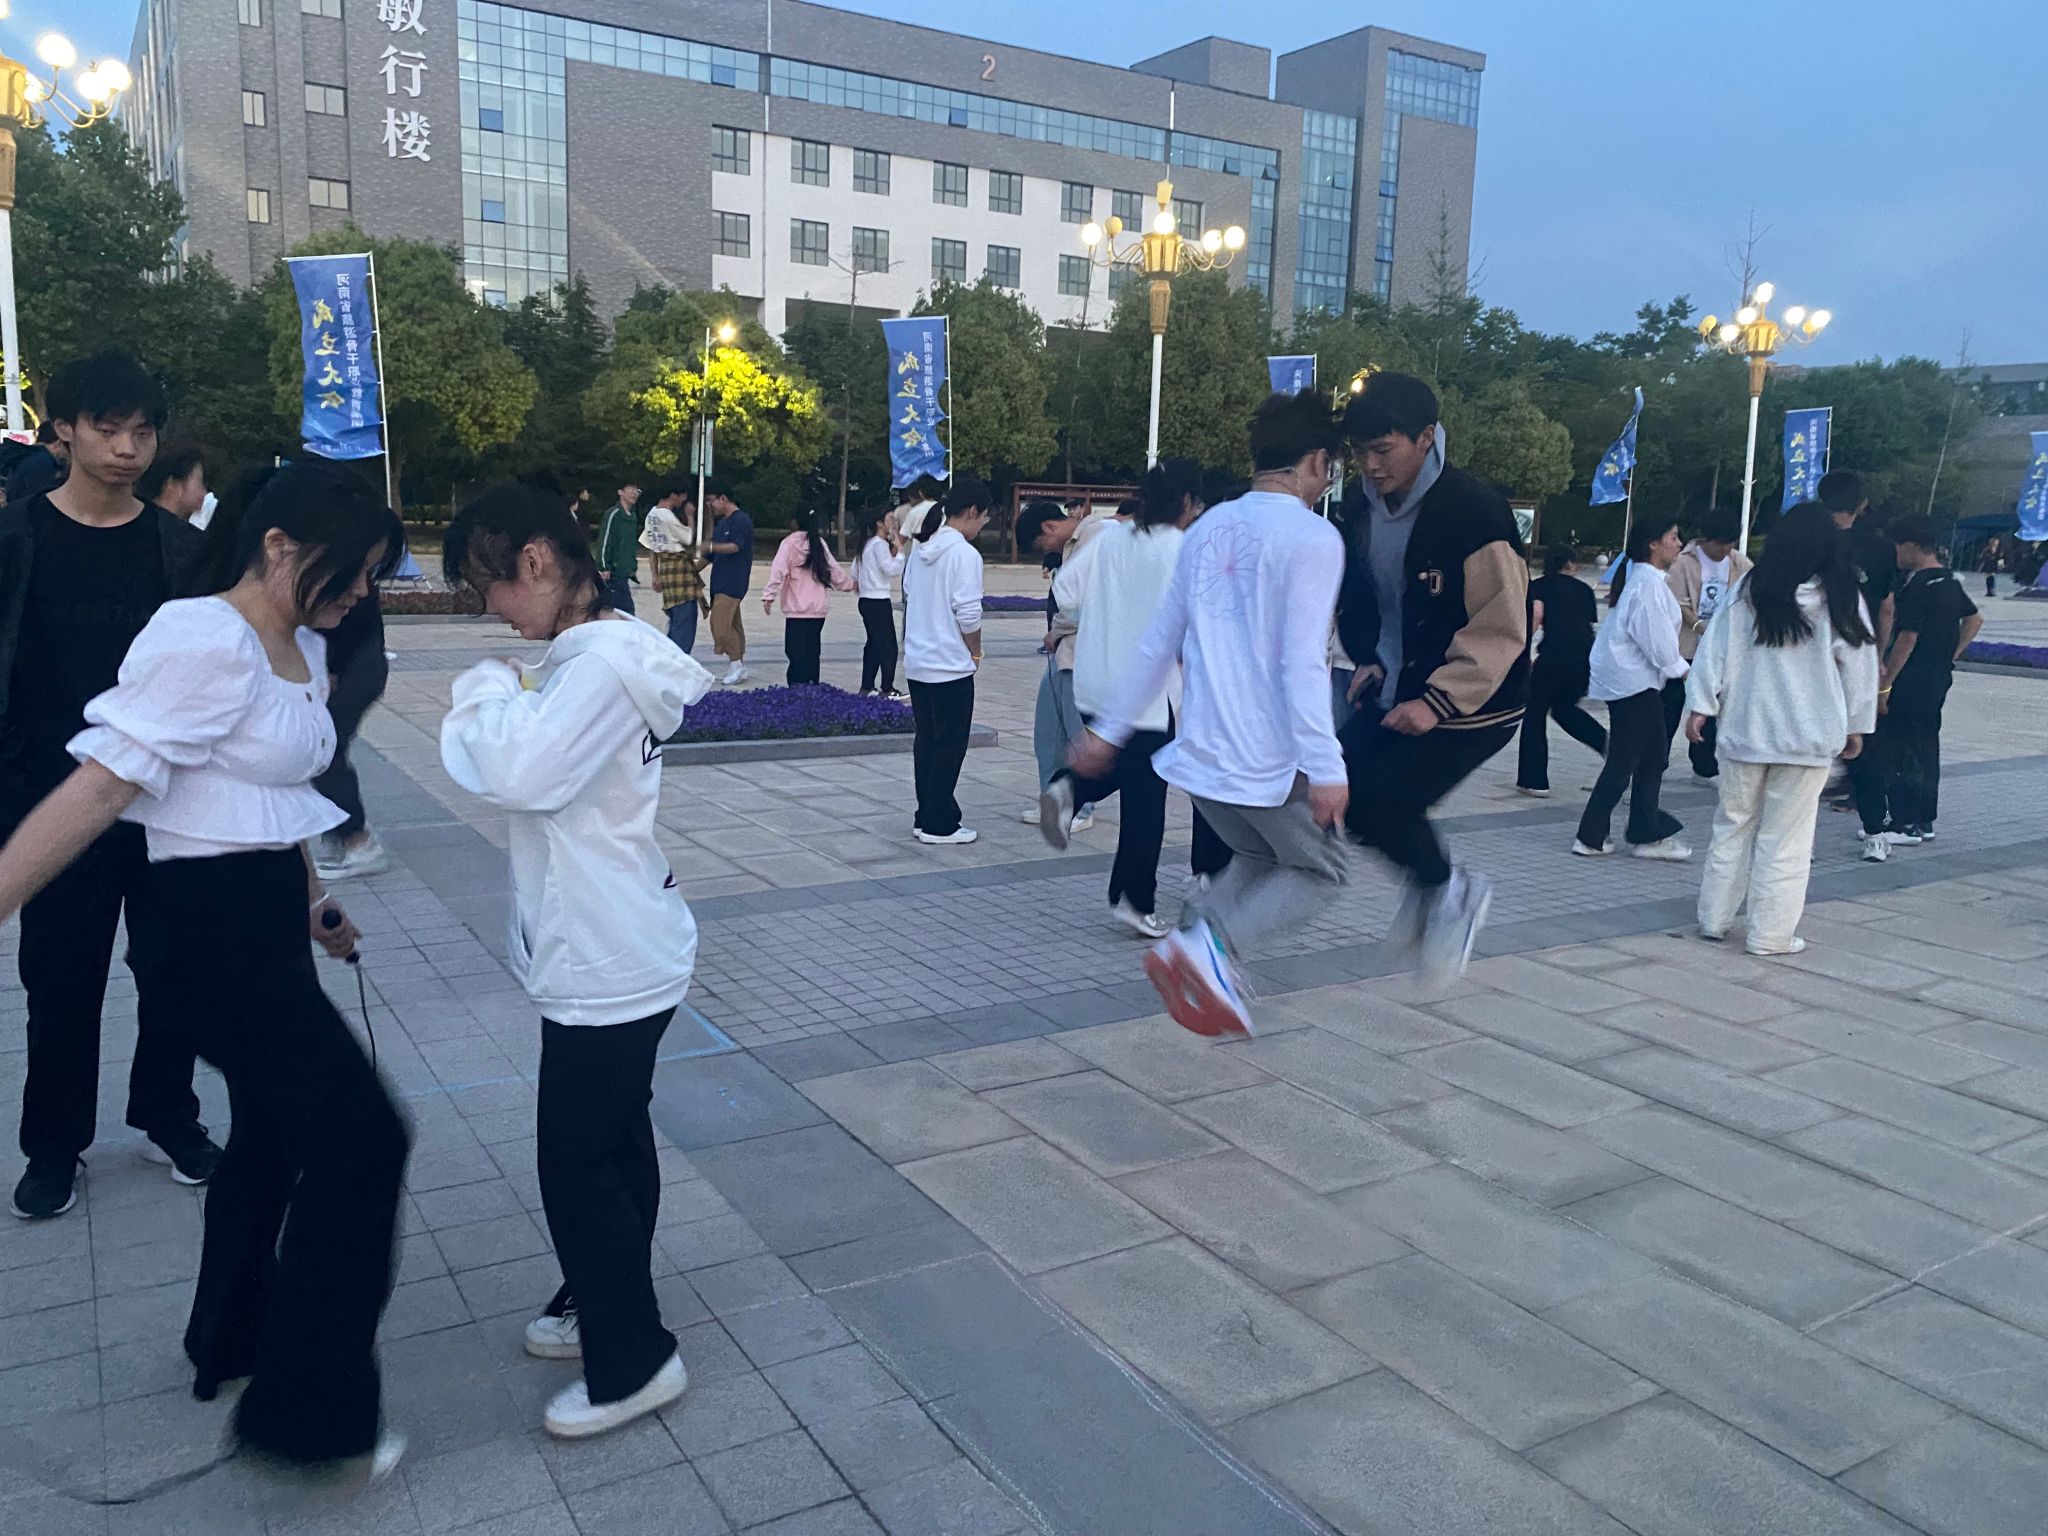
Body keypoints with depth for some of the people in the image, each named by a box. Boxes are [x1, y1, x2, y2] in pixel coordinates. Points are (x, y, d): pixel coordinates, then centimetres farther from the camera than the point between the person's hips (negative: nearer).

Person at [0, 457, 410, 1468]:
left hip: (269, 916, 10)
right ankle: (308, 1405, 6)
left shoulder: (304, 648, 8)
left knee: (274, 1132, 21)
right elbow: (101, 786, -23)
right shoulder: (205, 638, -19)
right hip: (210, 922, -10)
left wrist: (307, 900, 18)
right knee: (359, 1137, -8)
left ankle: (231, 1344, 42)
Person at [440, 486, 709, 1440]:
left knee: (579, 1162, 2)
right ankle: (601, 1305, 40)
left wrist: (488, 693, -13)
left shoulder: (601, 664, -22)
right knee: (614, 1145, 22)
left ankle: (633, 1361, 18)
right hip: (612, 954, 10)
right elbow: (534, 775, 12)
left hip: (607, 967, -10)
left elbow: (524, 775, -30)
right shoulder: (590, 653, 10)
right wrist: (500, 709, -5)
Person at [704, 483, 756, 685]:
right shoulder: (721, 523, 18)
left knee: (720, 623, -15)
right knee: (733, 624, 10)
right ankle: (739, 668, 13)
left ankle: (736, 665, -8)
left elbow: (734, 546, -24)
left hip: (733, 582, -9)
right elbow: (713, 551, 25)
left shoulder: (742, 521, -10)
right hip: (721, 581, 9)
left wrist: (710, 547, -37)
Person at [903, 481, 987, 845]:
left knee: (926, 740, 14)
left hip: (917, 662, 8)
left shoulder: (921, 547, 9)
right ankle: (939, 825, 5)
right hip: (951, 666, -8)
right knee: (950, 746, 1)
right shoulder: (964, 554, -16)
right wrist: (976, 651, -2)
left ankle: (926, 817, 20)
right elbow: (968, 615, -19)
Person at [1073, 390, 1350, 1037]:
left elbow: (1159, 644, 14)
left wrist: (1110, 729, 19)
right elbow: (1302, 663, -19)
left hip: (1201, 751, 7)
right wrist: (1326, 769, -19)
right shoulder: (1312, 537, -11)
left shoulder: (1207, 529, 10)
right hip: (1274, 761, -7)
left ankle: (1189, 941, 1)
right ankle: (1213, 943, -10)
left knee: (1257, 859, 25)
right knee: (1317, 870, 14)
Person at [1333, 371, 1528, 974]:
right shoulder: (1360, 504, 0)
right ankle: (1430, 886, 23)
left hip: (1470, 707, -7)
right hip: (1395, 694, 7)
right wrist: (1368, 660, 4)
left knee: (1379, 800, -16)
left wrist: (1438, 701, -25)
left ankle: (1447, 889, 14)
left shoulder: (1475, 512, -22)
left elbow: (1501, 631, -21)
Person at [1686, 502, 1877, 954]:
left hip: (1744, 730, 2)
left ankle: (1714, 918, 21)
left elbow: (1714, 650, 0)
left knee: (1732, 825, 14)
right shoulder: (1840, 600, -5)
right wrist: (1856, 726, 11)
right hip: (1808, 737, -2)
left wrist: (1700, 705, 6)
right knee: (1786, 839, 4)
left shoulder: (1748, 590, -1)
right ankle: (1770, 935, 9)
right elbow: (1858, 666, 1)